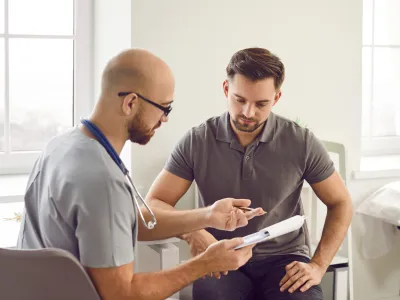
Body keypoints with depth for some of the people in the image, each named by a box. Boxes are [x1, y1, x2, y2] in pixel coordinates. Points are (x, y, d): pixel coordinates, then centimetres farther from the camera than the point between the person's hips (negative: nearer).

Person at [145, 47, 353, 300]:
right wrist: (190, 232, -25)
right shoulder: (197, 142, -4)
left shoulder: (301, 142, -5)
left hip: (284, 259, 1)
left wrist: (318, 266, -7)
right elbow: (154, 205, -4)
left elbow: (341, 203, 5)